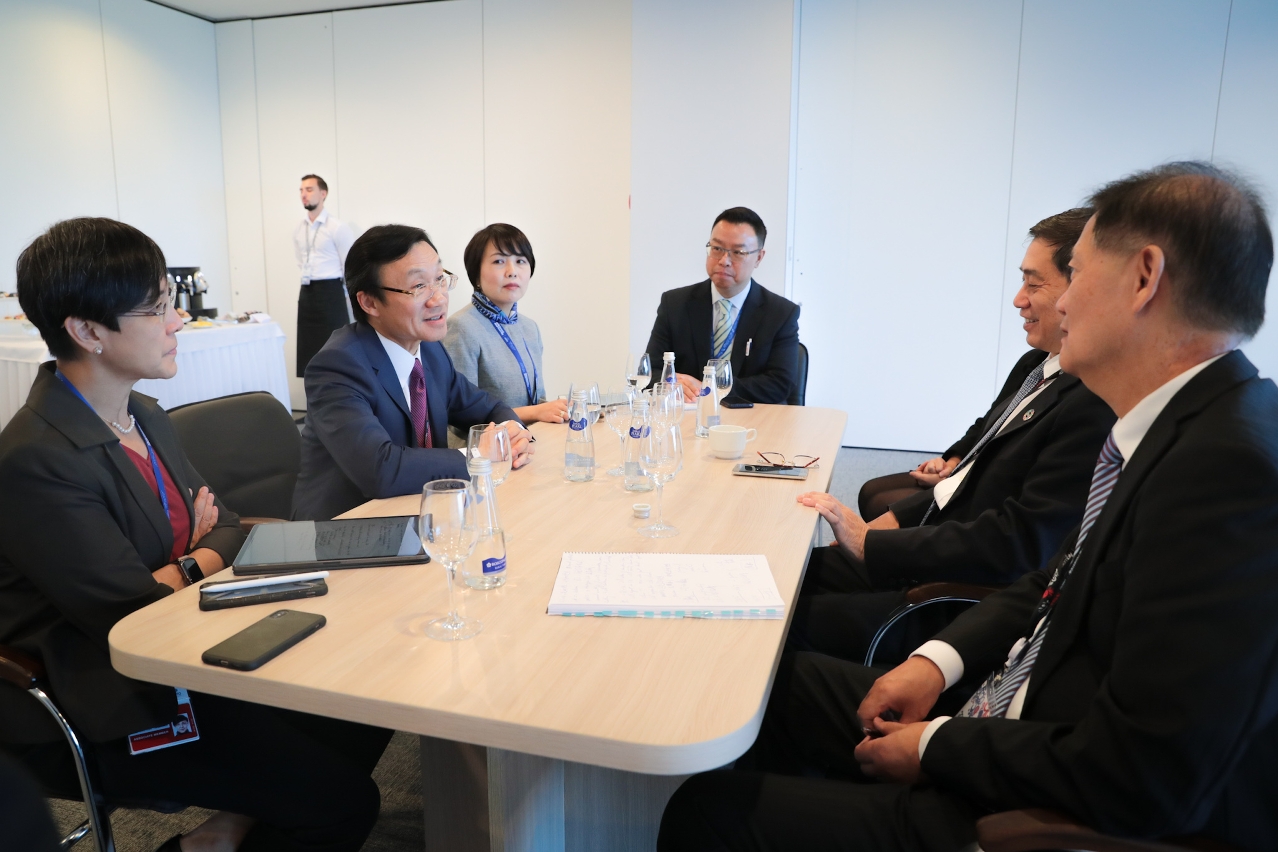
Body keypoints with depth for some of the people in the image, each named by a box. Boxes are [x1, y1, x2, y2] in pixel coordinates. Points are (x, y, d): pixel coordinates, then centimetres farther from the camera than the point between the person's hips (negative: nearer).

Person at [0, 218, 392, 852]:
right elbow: (138, 615, -23)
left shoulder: (146, 418, 5)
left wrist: (190, 563, -15)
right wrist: (202, 555, -4)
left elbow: (227, 532, 6)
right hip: (117, 719, -8)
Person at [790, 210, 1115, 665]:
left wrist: (869, 542, -20)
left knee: (792, 622, -14)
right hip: (931, 548, 9)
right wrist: (891, 522, 3)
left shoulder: (1098, 404, -23)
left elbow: (1016, 546, -26)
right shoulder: (1037, 366, 9)